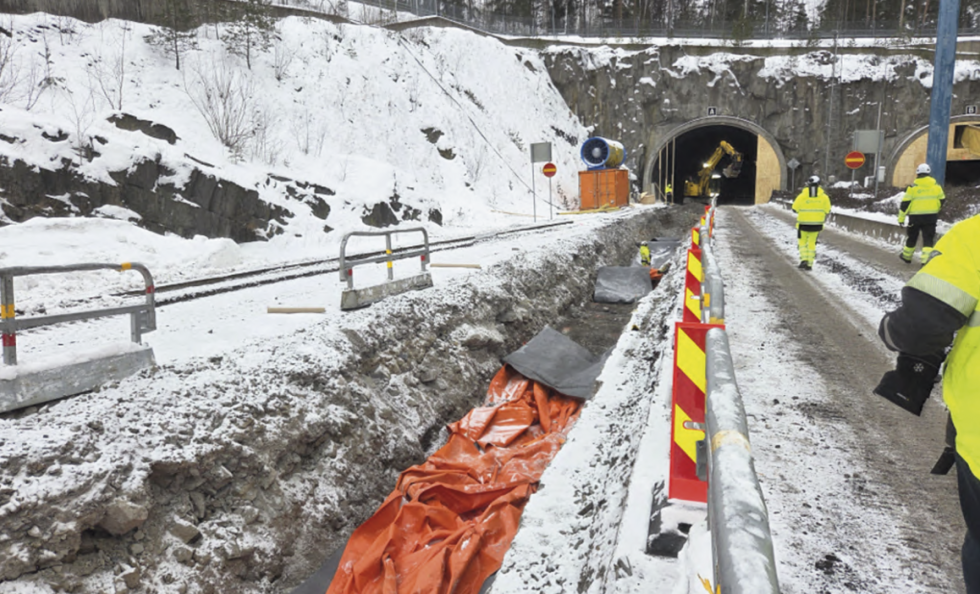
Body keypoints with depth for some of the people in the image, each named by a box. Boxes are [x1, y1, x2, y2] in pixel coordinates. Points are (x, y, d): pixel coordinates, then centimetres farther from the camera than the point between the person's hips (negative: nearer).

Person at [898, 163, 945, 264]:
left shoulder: (913, 187, -6)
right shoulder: (936, 186, 2)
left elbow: (905, 203, -7)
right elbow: (942, 200, 13)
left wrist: (901, 218, -1)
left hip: (915, 217, -1)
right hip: (931, 217, 1)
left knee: (912, 237, 15)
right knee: (928, 239, 3)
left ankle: (906, 256, 30)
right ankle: (926, 259, -10)